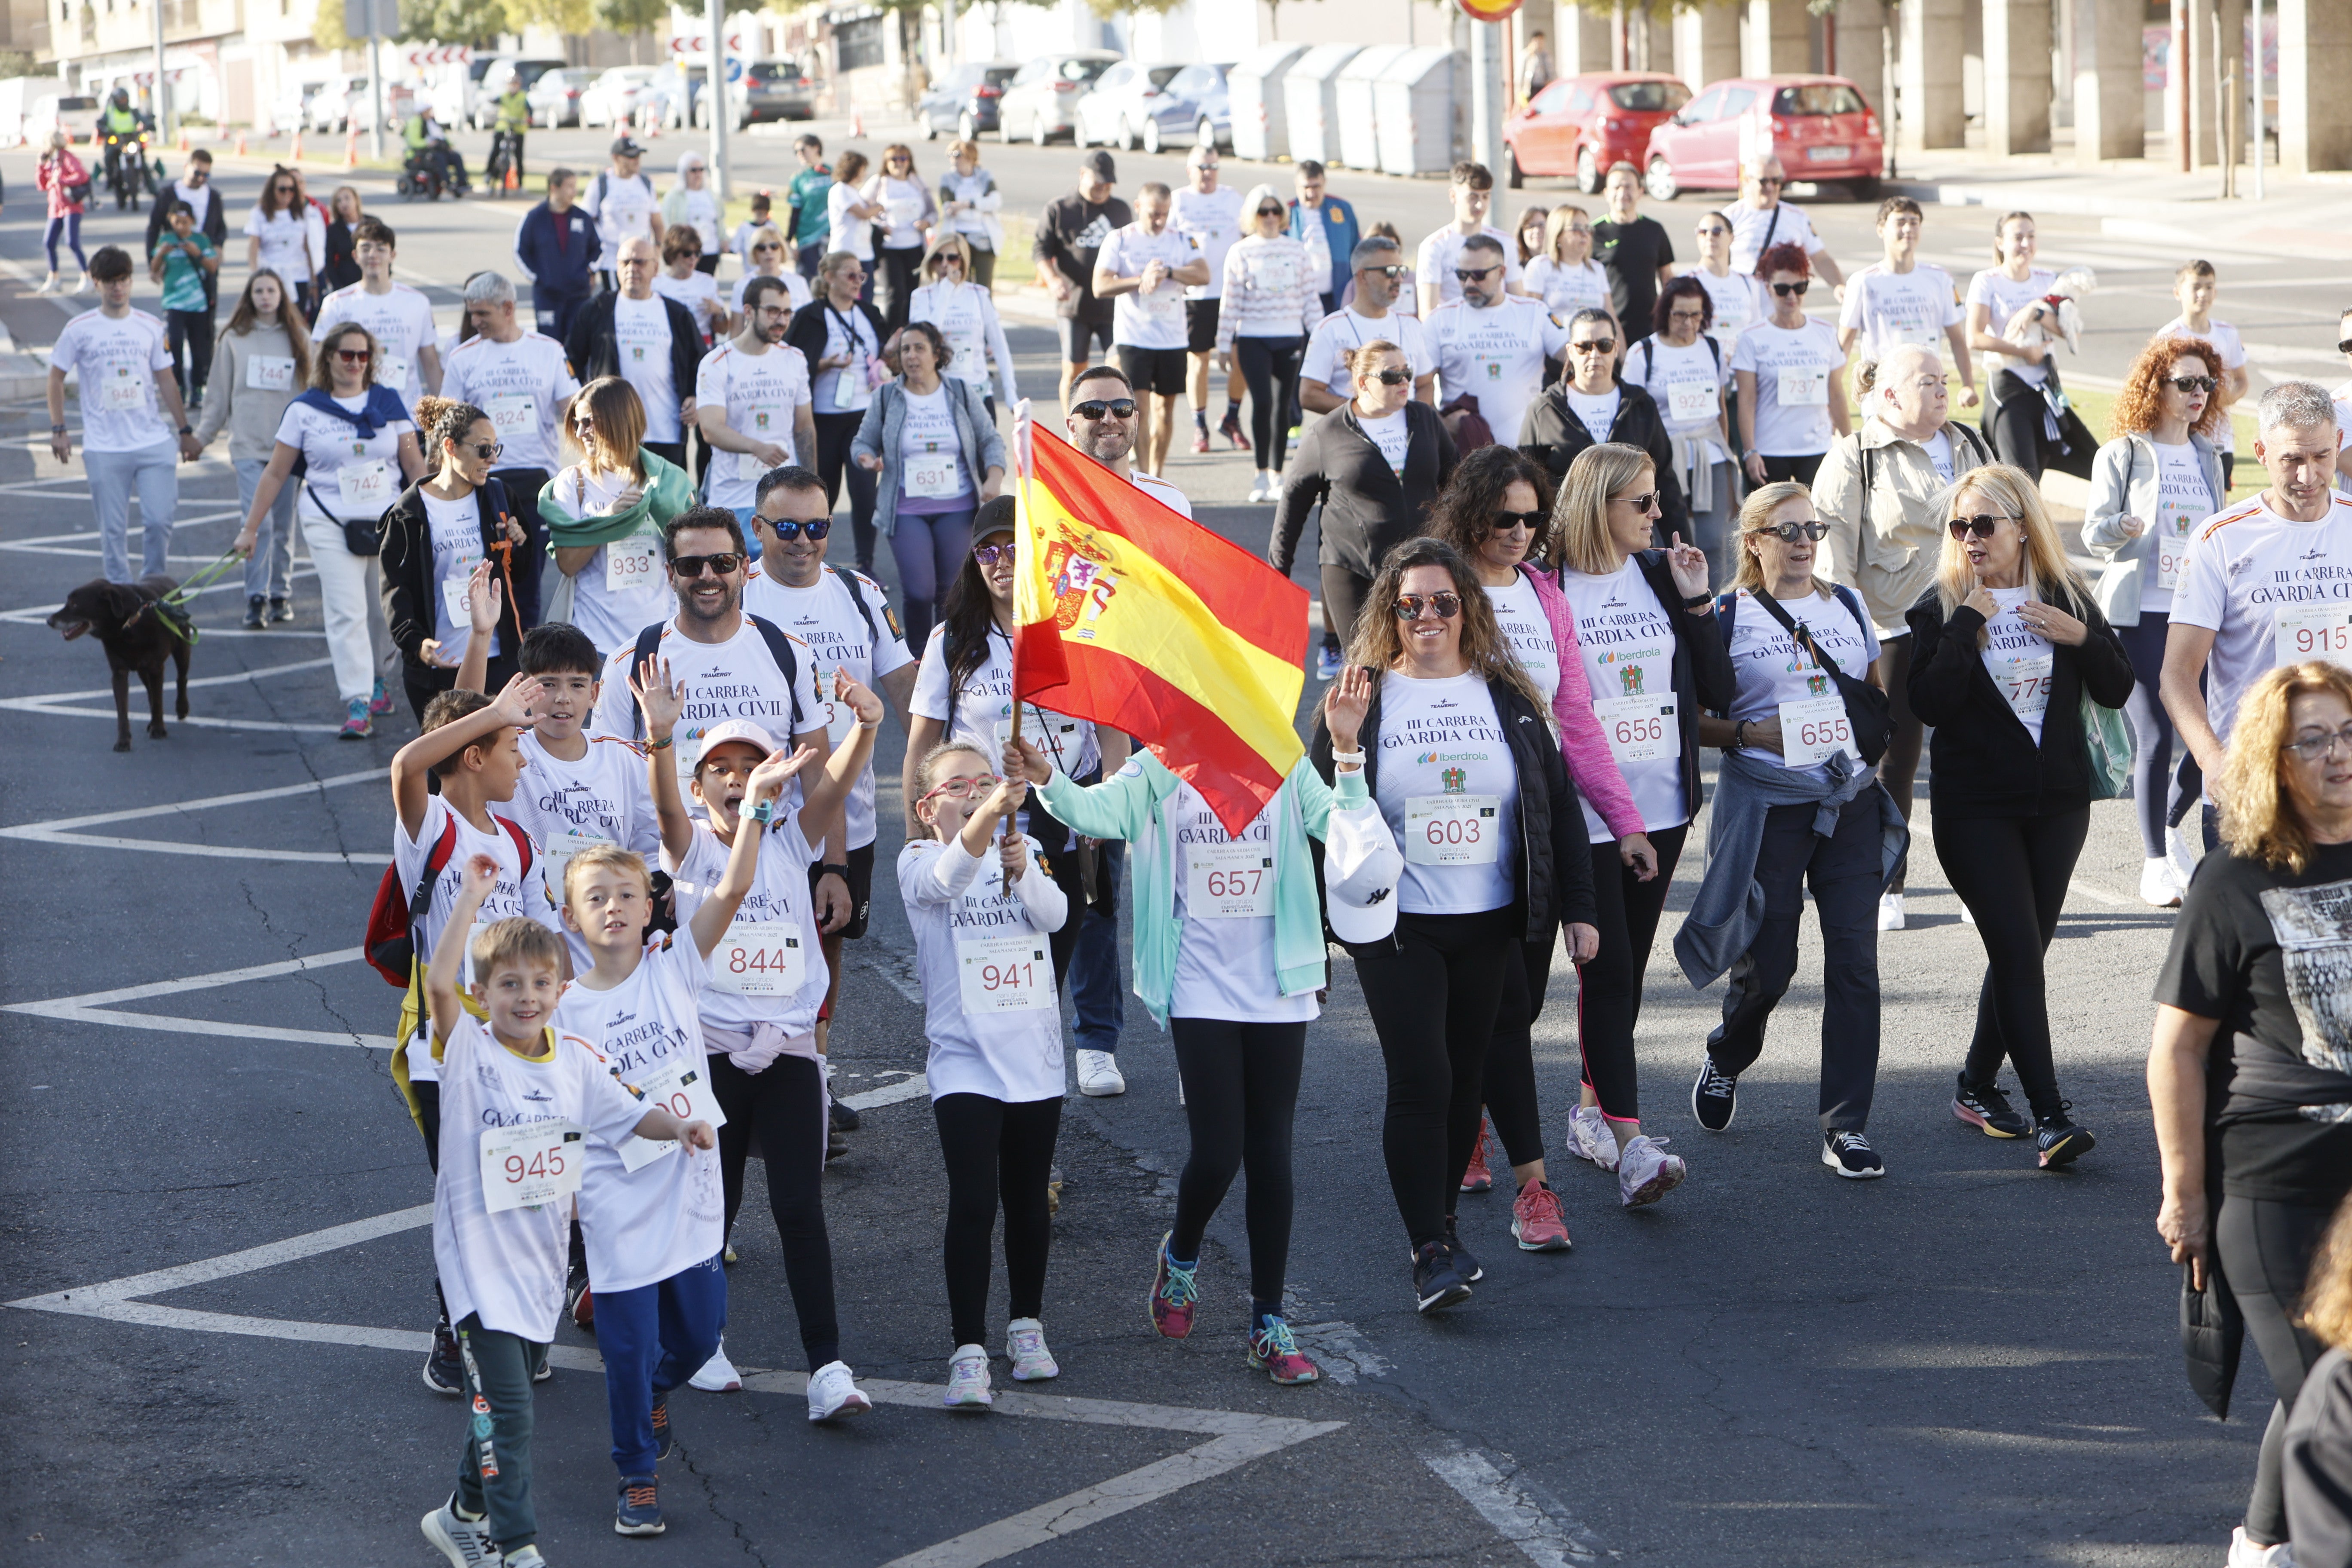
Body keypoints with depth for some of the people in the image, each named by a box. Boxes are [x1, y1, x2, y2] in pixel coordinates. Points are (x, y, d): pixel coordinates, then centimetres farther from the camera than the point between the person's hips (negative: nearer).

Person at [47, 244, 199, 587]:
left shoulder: (151, 327, 7)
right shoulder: (80, 330, 0)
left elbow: (166, 381, 13)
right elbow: (57, 378, 7)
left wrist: (185, 431, 14)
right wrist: (58, 430, 0)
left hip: (154, 443, 2)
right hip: (104, 449, -2)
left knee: (160, 520, -5)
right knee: (113, 529, 2)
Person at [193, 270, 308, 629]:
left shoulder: (299, 339, 8)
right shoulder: (233, 340, 5)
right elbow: (219, 394, 10)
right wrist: (202, 436, 9)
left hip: (289, 446, 2)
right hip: (248, 446, -2)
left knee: (283, 525, 6)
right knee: (257, 523, -12)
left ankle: (281, 595, 16)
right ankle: (256, 599, -9)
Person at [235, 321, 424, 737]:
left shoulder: (389, 403, 7)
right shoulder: (304, 410, 3)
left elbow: (415, 464, 9)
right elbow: (276, 473, 7)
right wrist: (250, 529, 6)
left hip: (389, 520, 2)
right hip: (331, 524, -2)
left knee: (384, 611, 6)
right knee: (346, 612, -12)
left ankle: (377, 680, 31)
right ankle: (358, 703, -15)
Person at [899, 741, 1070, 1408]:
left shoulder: (1023, 851, 8)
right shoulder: (919, 861, -3)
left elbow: (1055, 914, -10)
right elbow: (945, 878, -29)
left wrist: (1024, 871, -32)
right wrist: (988, 815, -48)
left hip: (1034, 1054, 4)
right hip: (965, 1059, -4)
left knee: (1029, 1200, 13)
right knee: (973, 1202, -12)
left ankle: (1027, 1326, 30)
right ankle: (969, 1353, -11)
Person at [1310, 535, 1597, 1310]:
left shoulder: (1507, 699, 8)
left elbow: (1559, 805, 10)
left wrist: (1576, 909, 6)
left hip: (1490, 926, 3)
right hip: (1397, 927, -3)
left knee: (1465, 1079, 9)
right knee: (1420, 1082, -12)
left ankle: (1441, 1219, 25)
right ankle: (1431, 1254, -12)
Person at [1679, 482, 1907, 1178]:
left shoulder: (1848, 606, 11)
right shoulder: (1727, 616, -1)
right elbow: (1695, 721, -1)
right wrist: (1749, 734, -17)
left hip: (1850, 802, 3)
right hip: (1767, 810, -3)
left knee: (1855, 959, -6)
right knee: (1767, 962, 0)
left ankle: (1847, 1125, 0)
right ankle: (1725, 1057, 34)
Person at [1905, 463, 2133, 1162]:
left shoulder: (2068, 598, 6)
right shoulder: (1941, 607, -4)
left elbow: (2117, 690, 4)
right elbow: (1930, 704, -17)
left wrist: (2081, 638, -12)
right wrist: (1967, 625, -20)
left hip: (2059, 801, 4)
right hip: (1975, 807, -4)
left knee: (2023, 952, 10)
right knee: (2018, 952, -12)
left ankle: (1978, 1086, 27)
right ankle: (2050, 1116, -15)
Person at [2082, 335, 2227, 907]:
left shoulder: (2209, 458, 14)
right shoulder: (2122, 454, -1)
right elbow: (2093, 532, -4)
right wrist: (2119, 528, -26)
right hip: (2139, 614, -5)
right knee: (2156, 736, -10)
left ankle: (2169, 831, 21)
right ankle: (2155, 865, -2)